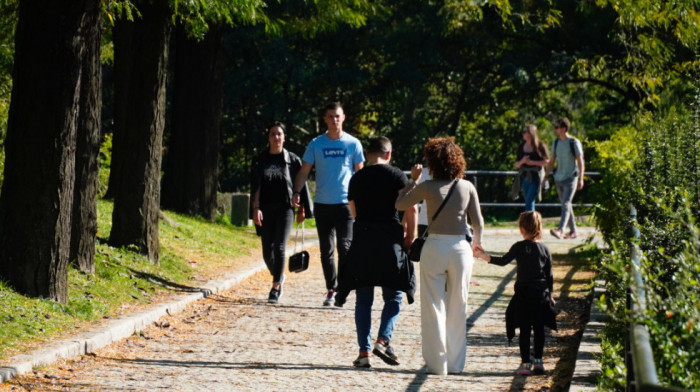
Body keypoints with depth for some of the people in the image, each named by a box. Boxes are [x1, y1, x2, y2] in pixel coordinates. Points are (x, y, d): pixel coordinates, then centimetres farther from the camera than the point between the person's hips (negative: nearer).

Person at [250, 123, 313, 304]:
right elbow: (255, 186, 2)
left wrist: (302, 210, 2)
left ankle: (275, 288, -13)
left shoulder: (292, 160, 4)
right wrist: (256, 208, -10)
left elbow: (301, 186, 6)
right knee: (267, 251, 4)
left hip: (285, 209, -2)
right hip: (266, 210, 2)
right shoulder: (259, 161, 8)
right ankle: (279, 277, 32)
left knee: (279, 248, -14)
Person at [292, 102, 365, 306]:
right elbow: (304, 171, 6)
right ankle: (331, 289, 13)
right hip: (322, 204, 2)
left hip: (345, 203, -2)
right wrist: (296, 192, -9)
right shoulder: (316, 144, 5)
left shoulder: (353, 144, 3)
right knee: (326, 250, 6)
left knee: (345, 247, -10)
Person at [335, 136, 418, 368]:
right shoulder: (396, 176, -2)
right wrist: (410, 236, 3)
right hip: (390, 238, -3)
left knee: (363, 299, 7)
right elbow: (411, 209, -9)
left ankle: (364, 351, 1)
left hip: (362, 238, 3)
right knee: (393, 295, 8)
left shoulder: (356, 179, 9)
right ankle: (383, 340, -11)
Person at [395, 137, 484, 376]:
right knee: (458, 307, 12)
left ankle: (437, 363, 3)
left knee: (433, 308, 5)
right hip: (460, 247, 2)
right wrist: (477, 242, 20)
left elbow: (400, 204, 3)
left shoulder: (427, 187, -8)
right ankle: (456, 363, 15)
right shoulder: (467, 187, -1)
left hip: (434, 247, -2)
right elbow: (478, 222, 1)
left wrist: (413, 180, 13)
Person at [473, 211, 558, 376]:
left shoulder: (520, 247, -8)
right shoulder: (545, 249, 3)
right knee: (539, 329, 11)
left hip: (524, 294, -3)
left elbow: (503, 261, -13)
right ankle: (538, 361, 15)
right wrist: (550, 294, 16)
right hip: (541, 295, 3)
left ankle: (526, 363, -1)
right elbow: (549, 275, 7)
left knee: (524, 330, 1)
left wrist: (483, 256, -9)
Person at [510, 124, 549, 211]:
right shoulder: (521, 147, 9)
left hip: (535, 176, -5)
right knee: (528, 202, 9)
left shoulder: (540, 146, -4)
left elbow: (547, 161, -4)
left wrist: (532, 162, -13)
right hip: (524, 176, 5)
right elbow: (516, 164, 12)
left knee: (529, 202, -13)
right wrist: (522, 161, -10)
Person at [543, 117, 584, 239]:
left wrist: (581, 179, -12)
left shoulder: (574, 142, -6)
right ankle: (573, 231, 20)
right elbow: (551, 162, 18)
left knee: (566, 204, -18)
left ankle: (560, 230, -32)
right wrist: (545, 178, 14)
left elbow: (580, 162, -5)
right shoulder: (555, 142, 11)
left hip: (571, 178, -7)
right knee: (566, 205, 11)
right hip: (559, 178, 7)